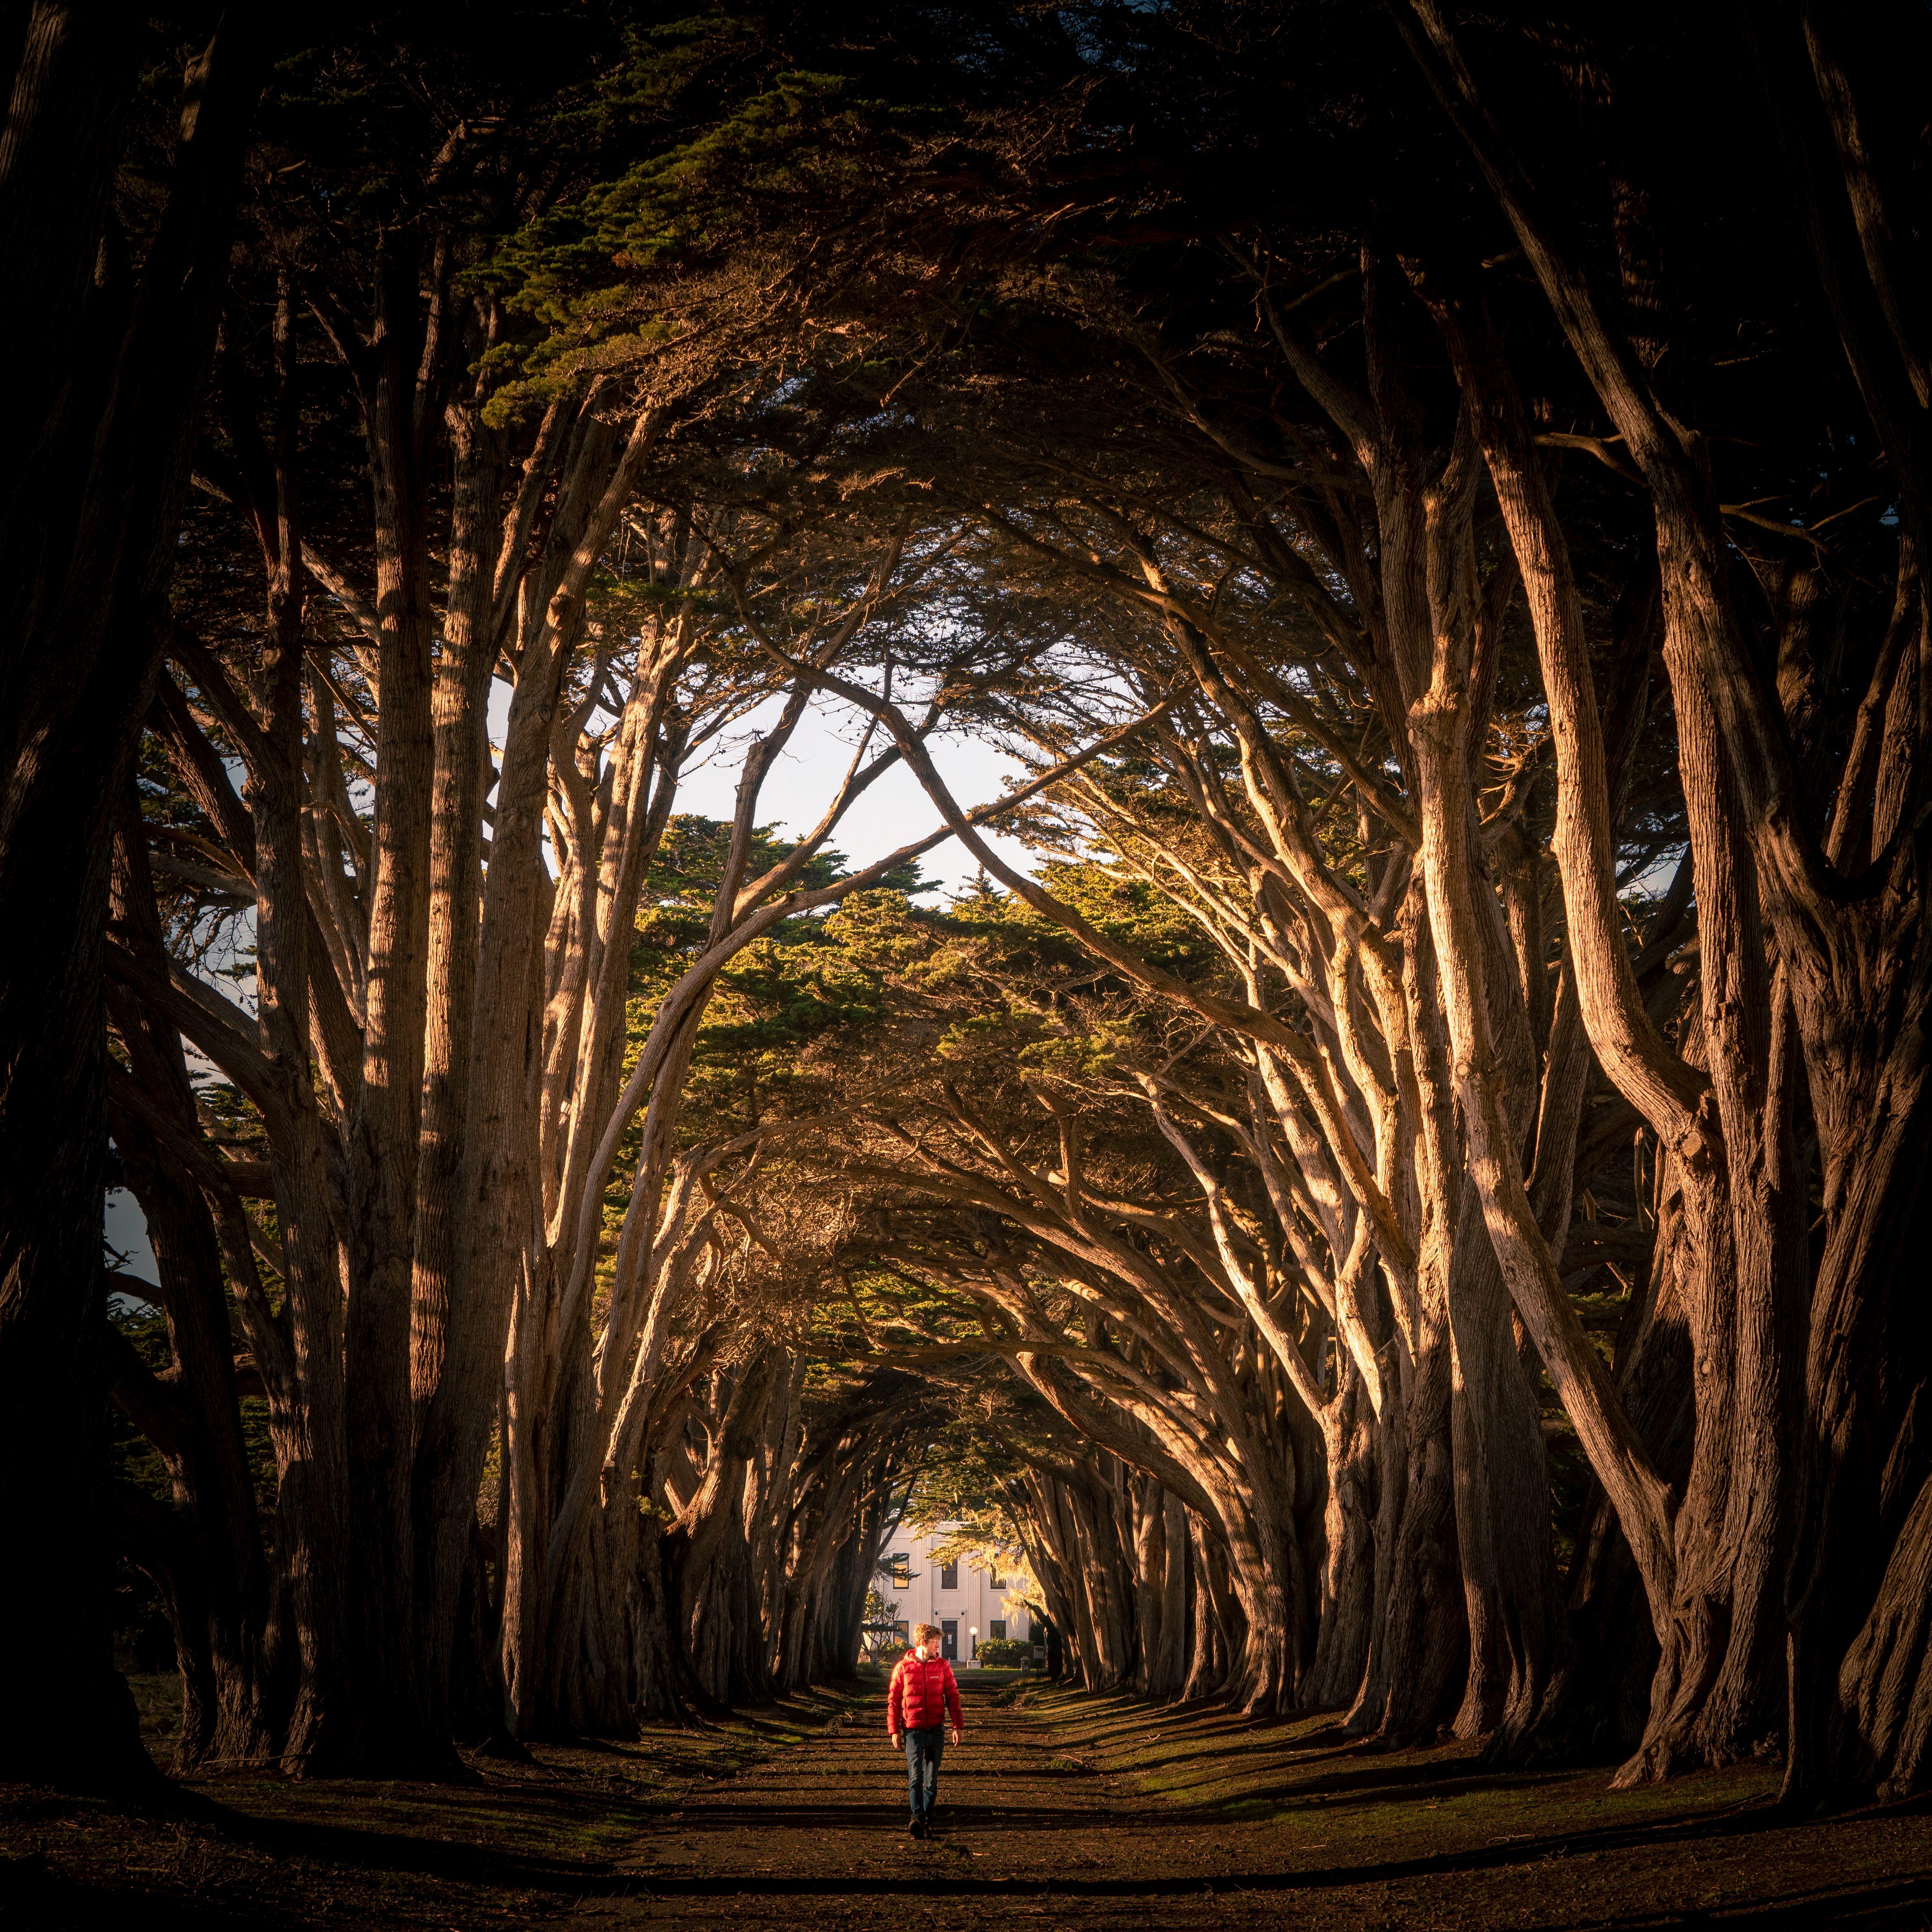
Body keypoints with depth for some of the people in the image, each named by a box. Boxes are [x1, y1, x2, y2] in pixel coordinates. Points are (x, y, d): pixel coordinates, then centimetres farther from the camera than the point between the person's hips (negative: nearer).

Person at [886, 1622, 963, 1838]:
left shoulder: (942, 1666, 6)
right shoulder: (903, 1667, 0)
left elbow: (953, 1697, 8)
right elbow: (893, 1700, 3)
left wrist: (958, 1726, 2)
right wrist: (893, 1731, -2)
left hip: (937, 1731, 3)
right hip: (914, 1731, -3)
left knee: (932, 1779, 8)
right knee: (915, 1777, -15)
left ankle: (927, 1818, 17)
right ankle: (917, 1818, -22)